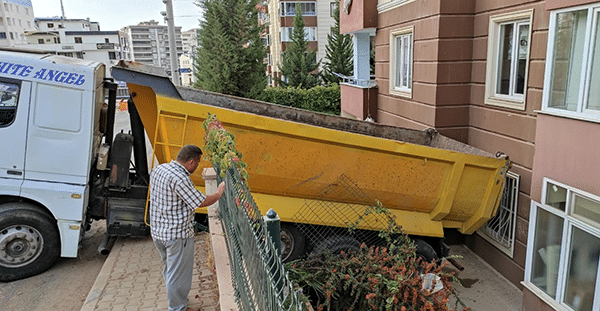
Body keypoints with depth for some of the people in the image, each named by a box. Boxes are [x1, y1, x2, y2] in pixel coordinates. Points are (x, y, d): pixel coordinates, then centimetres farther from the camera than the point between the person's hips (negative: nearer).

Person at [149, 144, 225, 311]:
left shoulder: (158, 169, 1)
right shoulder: (180, 179, -26)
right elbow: (201, 202, -20)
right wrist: (218, 194, -4)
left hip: (158, 231, 9)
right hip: (178, 235, -9)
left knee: (169, 269, 26)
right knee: (179, 272, 8)